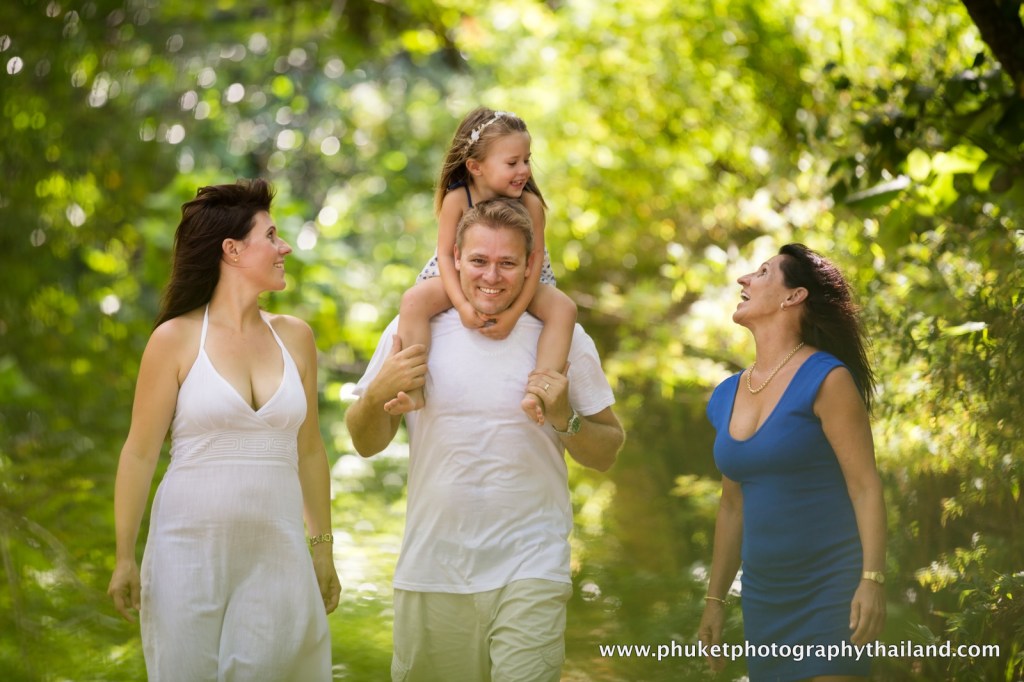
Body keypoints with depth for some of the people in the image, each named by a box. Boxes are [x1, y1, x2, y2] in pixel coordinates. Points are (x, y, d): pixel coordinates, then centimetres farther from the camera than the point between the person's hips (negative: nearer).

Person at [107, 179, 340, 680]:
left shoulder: (295, 337, 8)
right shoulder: (177, 339, -3)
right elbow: (140, 453, -2)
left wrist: (322, 546, 15)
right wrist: (124, 558, -4)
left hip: (277, 555, 3)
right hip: (190, 549, -3)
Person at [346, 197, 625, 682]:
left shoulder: (563, 338, 1)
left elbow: (606, 455, 7)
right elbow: (367, 444, 9)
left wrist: (565, 419, -12)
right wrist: (377, 394, -10)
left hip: (529, 569, -2)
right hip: (430, 570, 2)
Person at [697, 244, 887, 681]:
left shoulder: (826, 380, -10)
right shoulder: (726, 397, 10)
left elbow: (865, 487, -13)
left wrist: (872, 581, -22)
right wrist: (715, 598, 18)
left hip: (831, 589, -6)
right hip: (764, 594, 7)